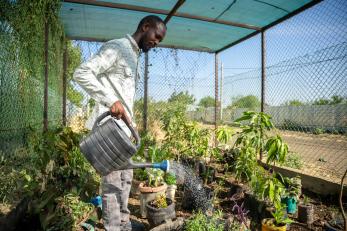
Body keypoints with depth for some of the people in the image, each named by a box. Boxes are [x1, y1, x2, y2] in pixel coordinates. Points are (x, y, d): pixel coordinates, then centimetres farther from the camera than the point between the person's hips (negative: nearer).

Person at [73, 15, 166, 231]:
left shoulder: (134, 56, 20)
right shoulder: (115, 48, -8)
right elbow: (82, 73, -19)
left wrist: (130, 123, 16)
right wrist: (110, 100, -28)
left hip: (123, 127, 9)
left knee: (126, 178, 15)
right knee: (113, 181, -2)